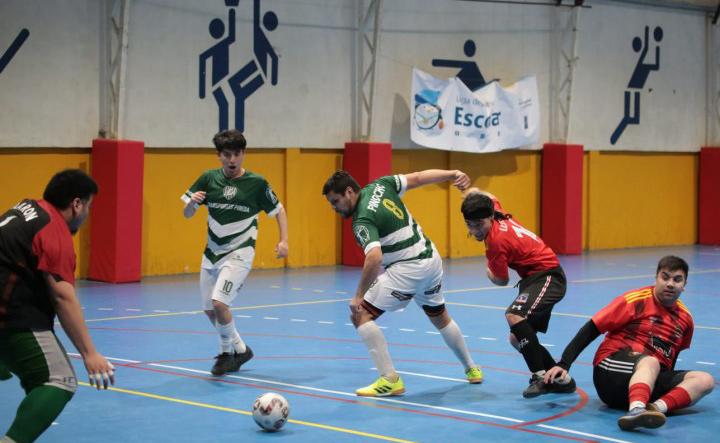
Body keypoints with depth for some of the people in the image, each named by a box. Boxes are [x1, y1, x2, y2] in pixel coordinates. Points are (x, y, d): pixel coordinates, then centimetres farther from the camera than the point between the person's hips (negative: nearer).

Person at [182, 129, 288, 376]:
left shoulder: (256, 183, -9)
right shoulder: (209, 179, -1)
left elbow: (279, 210, 5)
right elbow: (187, 214, 3)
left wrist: (284, 241, -8)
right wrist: (192, 202, -19)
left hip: (239, 253, -5)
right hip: (212, 253, 5)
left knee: (219, 302, -21)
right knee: (209, 309, 11)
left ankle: (227, 353, 2)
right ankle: (240, 349, 34)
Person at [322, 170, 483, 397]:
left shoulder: (362, 220, -20)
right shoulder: (380, 185, 1)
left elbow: (374, 259, -33)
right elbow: (419, 177, 3)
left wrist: (359, 296, -28)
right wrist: (453, 174, 8)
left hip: (407, 268, -9)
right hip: (432, 260, 9)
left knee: (361, 315, -6)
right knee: (440, 317, 29)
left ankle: (390, 379, -12)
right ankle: (471, 369, 43)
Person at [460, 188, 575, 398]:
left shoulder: (497, 240, -24)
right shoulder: (494, 209, -2)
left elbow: (501, 280, -9)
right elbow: (489, 197, 25)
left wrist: (488, 269, 8)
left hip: (547, 276, -10)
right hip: (533, 278, 10)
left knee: (515, 316, -35)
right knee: (517, 339, 7)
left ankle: (542, 376, -31)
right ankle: (560, 379, 17)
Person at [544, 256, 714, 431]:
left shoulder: (685, 319, 12)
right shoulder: (635, 301, -4)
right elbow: (590, 330, -7)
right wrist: (564, 364, -14)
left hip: (654, 379, 5)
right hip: (612, 370, -5)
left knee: (705, 380, -18)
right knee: (650, 363, -37)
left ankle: (656, 407, -44)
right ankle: (636, 409, -66)